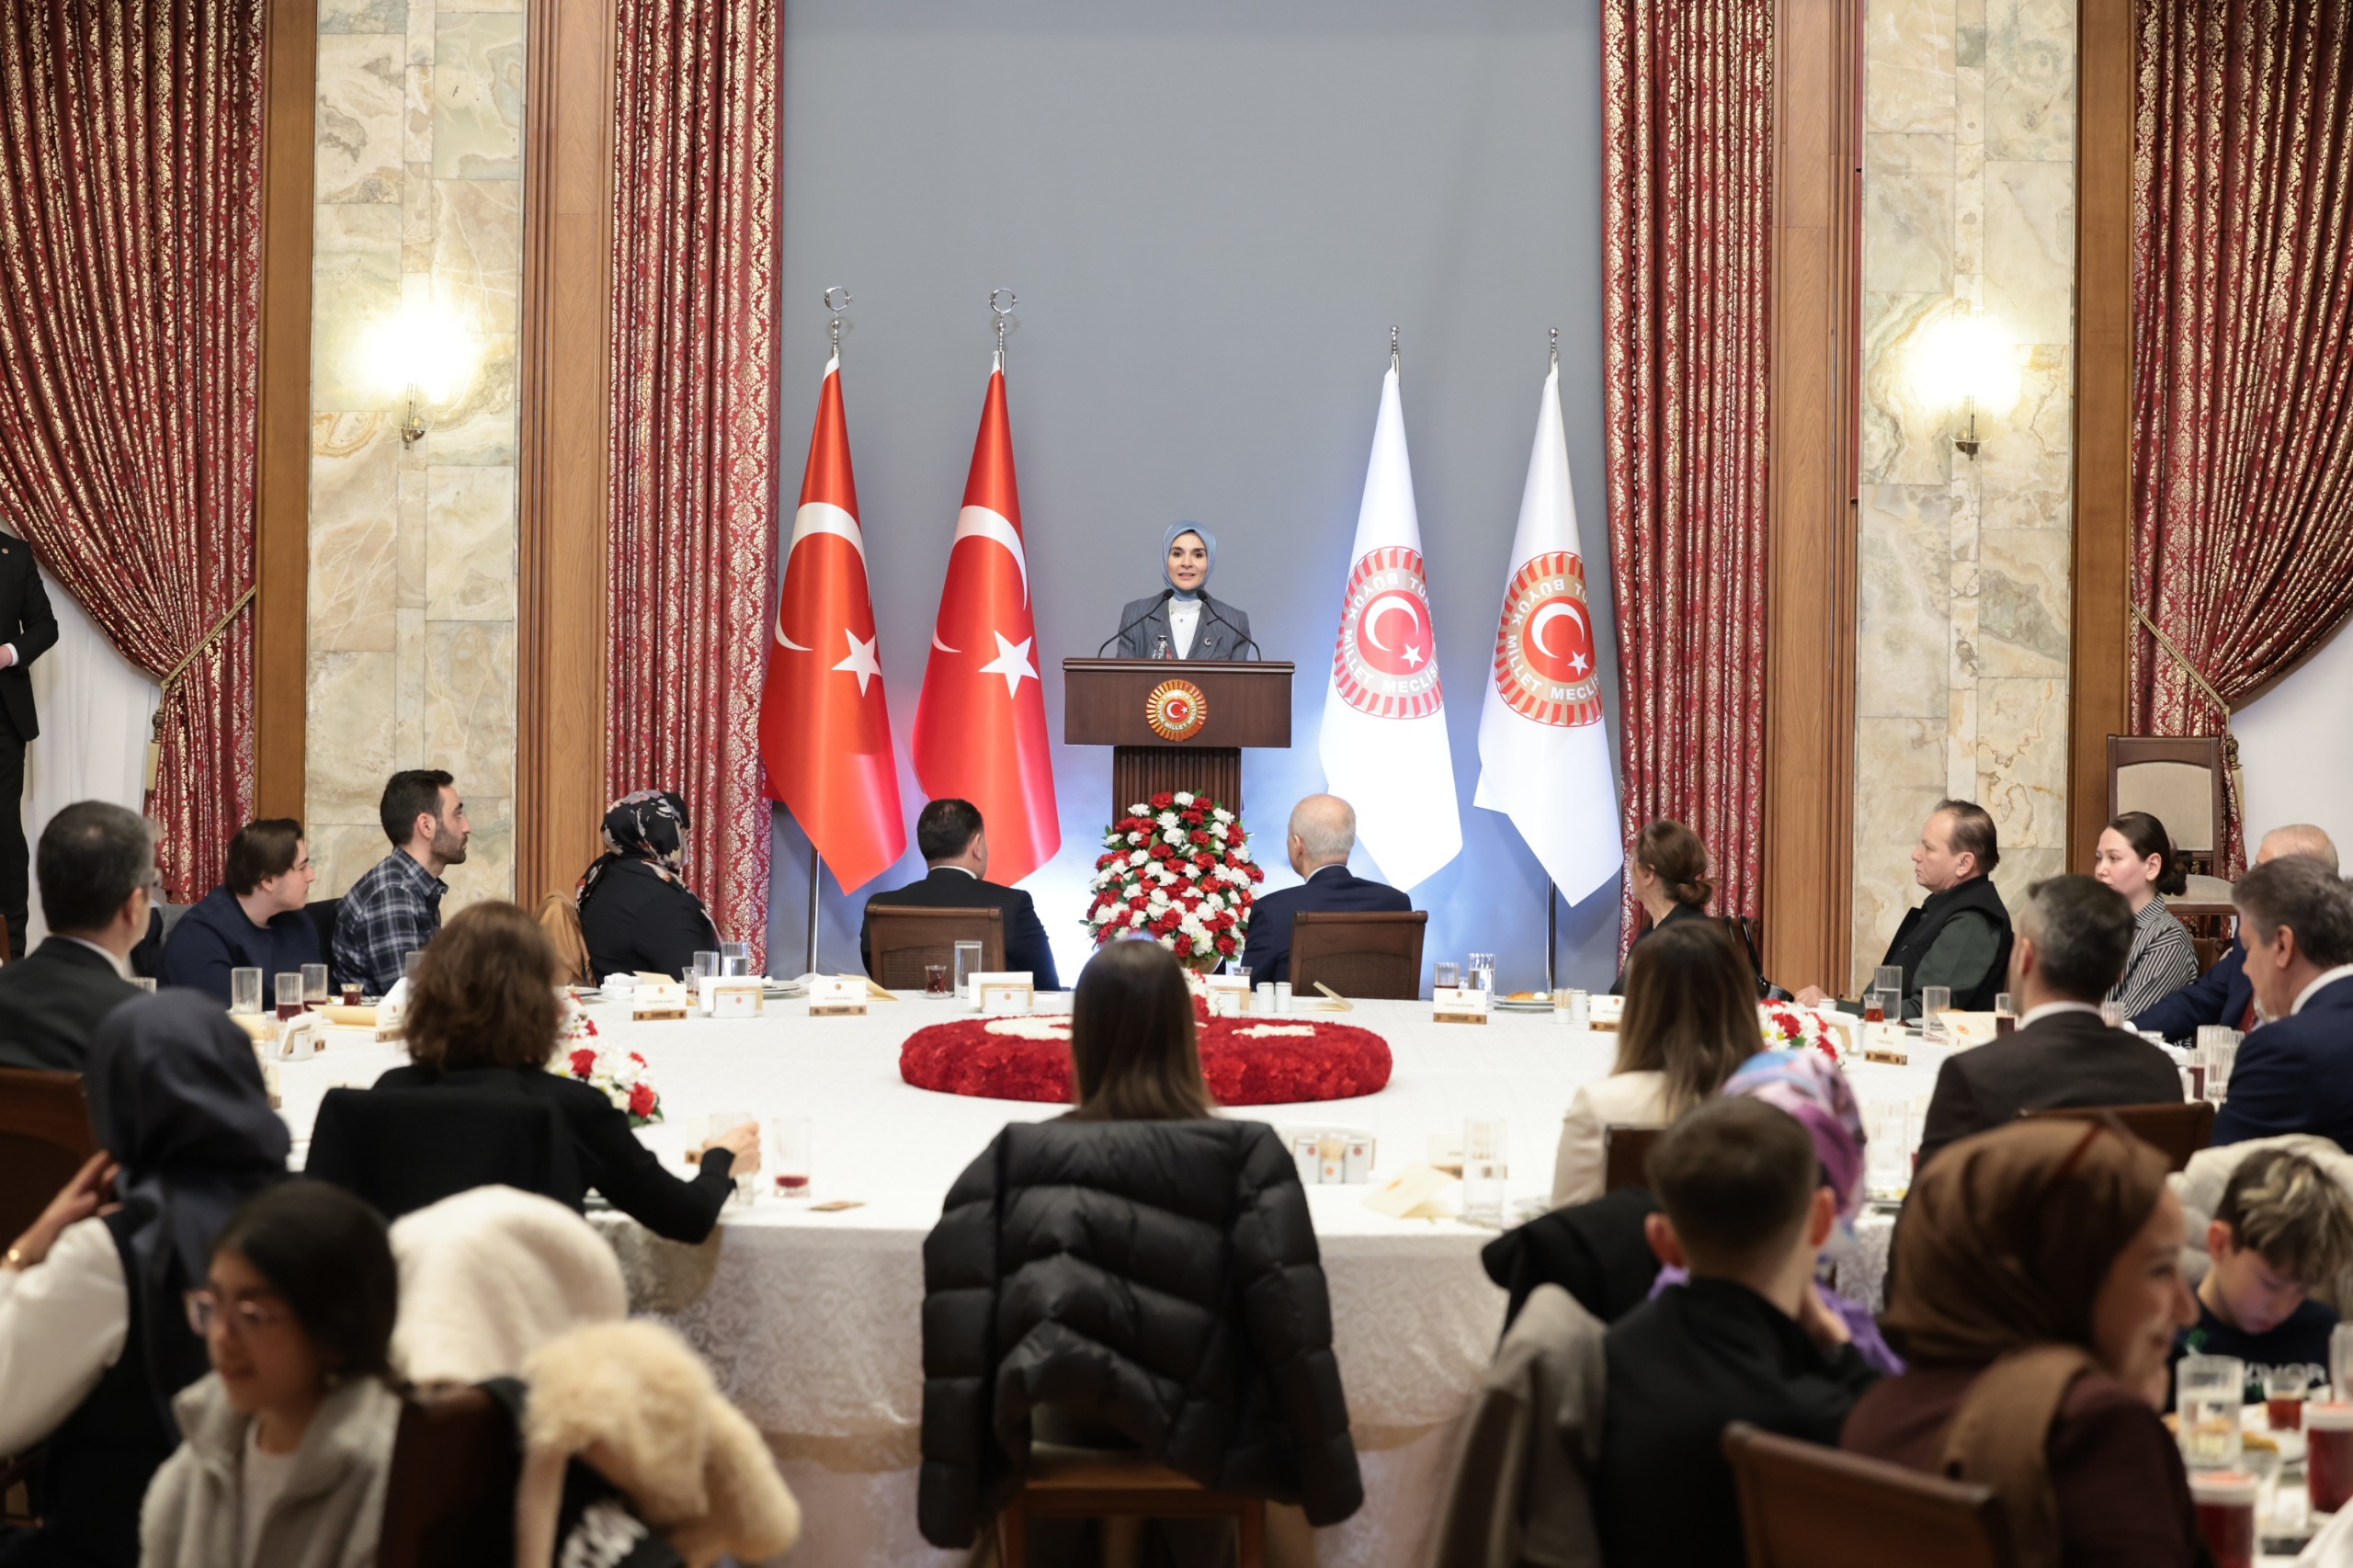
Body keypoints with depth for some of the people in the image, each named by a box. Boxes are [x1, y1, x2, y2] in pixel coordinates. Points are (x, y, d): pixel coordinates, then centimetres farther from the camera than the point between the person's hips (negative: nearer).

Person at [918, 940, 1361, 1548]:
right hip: (1200, 1448, 0)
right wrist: (1328, 1483, -8)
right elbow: (1293, 1335, -18)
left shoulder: (1016, 1160, -13)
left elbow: (960, 1338, -16)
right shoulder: (1248, 1156, -15)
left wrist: (950, 1508, -10)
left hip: (1068, 1434, 1)